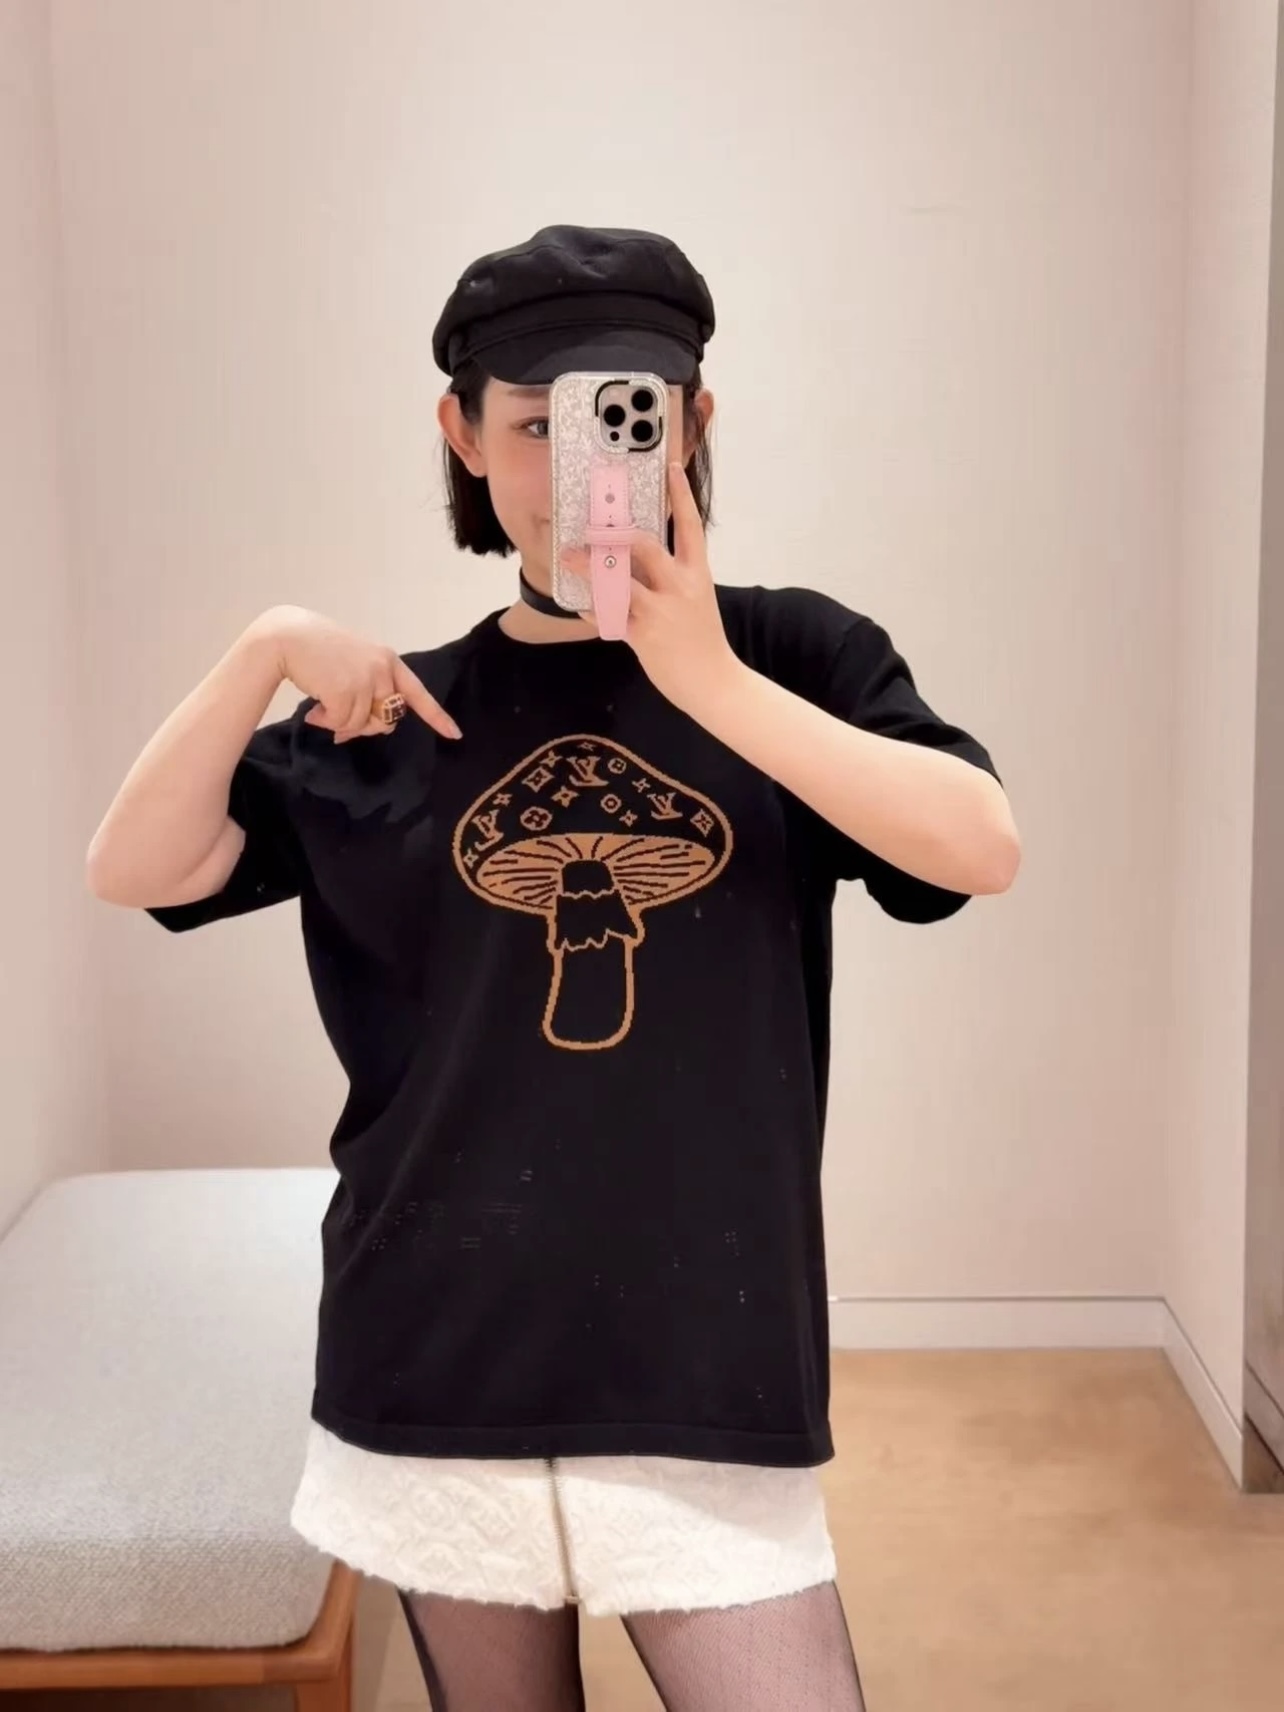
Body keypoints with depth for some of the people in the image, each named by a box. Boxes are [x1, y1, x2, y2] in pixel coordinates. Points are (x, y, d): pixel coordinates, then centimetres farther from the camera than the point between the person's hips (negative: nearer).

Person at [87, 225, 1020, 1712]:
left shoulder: (791, 655, -2)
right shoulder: (400, 712, 4)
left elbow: (982, 848, -17)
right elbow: (137, 869, -3)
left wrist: (710, 684, -25)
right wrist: (265, 650, -16)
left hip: (705, 1366, -2)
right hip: (439, 1364, 2)